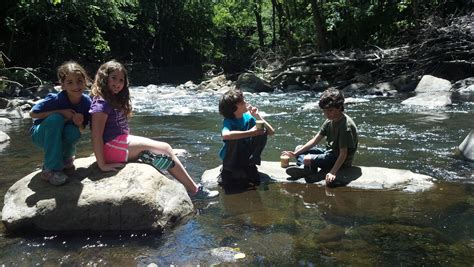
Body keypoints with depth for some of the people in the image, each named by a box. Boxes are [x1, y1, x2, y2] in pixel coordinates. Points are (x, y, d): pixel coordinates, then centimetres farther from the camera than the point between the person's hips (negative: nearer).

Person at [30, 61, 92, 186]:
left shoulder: (86, 101, -15)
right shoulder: (55, 99, -27)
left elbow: (82, 128, -4)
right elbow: (32, 114, -17)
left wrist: (79, 123, -28)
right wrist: (60, 112, -26)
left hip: (60, 138, 2)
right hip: (41, 134, -2)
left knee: (73, 132, -34)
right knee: (56, 119, -35)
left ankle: (65, 158, 1)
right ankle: (51, 168, -26)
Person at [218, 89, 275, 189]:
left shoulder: (248, 117, -7)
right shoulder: (228, 121, -20)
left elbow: (271, 132, -8)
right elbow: (225, 135, -46)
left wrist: (258, 116, -16)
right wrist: (250, 133, -42)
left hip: (246, 156, 4)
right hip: (230, 158, -4)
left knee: (263, 131, -16)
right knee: (235, 137, -33)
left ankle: (250, 167, -4)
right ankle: (228, 170, -12)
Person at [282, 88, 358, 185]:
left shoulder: (346, 125, -24)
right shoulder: (329, 121, 2)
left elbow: (343, 153, -27)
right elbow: (315, 140, 2)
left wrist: (332, 172, -36)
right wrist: (295, 153, -4)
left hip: (340, 160, -10)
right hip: (329, 152, 10)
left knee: (307, 159, -31)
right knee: (299, 149, 9)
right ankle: (305, 168, -16)